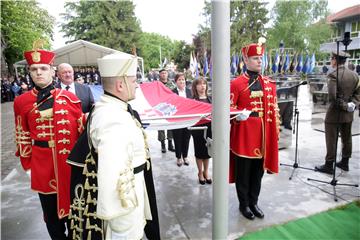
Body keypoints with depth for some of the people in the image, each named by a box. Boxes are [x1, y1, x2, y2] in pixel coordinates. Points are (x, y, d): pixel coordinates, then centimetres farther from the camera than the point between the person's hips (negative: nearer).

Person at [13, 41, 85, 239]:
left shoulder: (69, 97, -4)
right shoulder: (21, 101, -1)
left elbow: (82, 128, 0)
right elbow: (23, 137, 5)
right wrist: (28, 165, 5)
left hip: (70, 160, 0)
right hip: (42, 163, 1)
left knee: (73, 205, 17)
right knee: (50, 211, 16)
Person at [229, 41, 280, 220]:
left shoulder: (269, 83, 9)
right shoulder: (236, 84, -7)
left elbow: (274, 109, 12)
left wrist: (276, 130, 10)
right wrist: (238, 116, -19)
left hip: (263, 135, 5)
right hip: (243, 135, -5)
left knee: (258, 171, 15)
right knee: (243, 173, 8)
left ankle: (254, 202, 34)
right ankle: (244, 204, 27)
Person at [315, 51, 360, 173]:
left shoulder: (333, 75, -17)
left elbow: (332, 96, -24)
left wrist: (344, 106, -12)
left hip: (334, 113, -7)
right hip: (349, 114, 7)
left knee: (331, 140, 2)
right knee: (346, 138, 17)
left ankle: (329, 165, 10)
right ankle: (345, 162, 30)